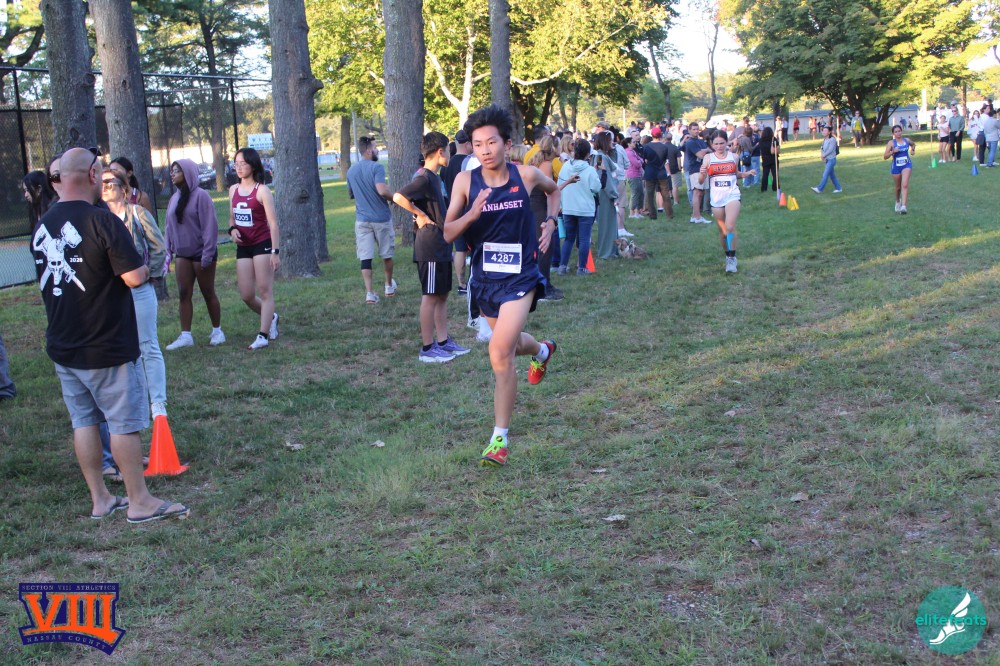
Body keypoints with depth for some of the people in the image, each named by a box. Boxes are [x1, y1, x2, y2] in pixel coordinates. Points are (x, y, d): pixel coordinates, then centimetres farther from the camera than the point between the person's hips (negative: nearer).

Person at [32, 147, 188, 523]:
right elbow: (135, 277, -22)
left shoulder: (42, 226, 5)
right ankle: (140, 503, 11)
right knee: (125, 422, 3)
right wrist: (142, 269, -1)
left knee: (83, 421, 13)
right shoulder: (101, 221, -18)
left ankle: (100, 500, 21)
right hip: (105, 349, -7)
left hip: (62, 347, 7)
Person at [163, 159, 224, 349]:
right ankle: (185, 335, 7)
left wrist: (207, 254, -20)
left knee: (208, 293, 4)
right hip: (182, 254, 6)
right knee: (183, 294, 4)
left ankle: (217, 331, 16)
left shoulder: (200, 196, -13)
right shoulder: (174, 199, 9)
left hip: (201, 253, -6)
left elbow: (210, 226, -16)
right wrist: (168, 250, 7)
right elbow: (169, 227, 14)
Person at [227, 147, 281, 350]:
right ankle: (271, 318, 30)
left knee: (265, 291, -4)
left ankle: (263, 335, -4)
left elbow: (273, 223, -11)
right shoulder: (233, 190, 9)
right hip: (243, 247, 6)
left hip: (262, 244, -6)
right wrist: (232, 229, -4)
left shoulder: (262, 190, -9)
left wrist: (275, 252, -17)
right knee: (246, 295, 5)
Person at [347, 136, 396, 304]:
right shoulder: (376, 167, -12)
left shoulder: (351, 170, 8)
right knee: (386, 254, 16)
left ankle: (369, 293, -8)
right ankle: (389, 286, 31)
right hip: (381, 218, -4)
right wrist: (394, 198, -8)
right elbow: (382, 190, -25)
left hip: (362, 219, 4)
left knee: (365, 257, 0)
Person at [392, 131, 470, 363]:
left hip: (440, 247, 10)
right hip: (430, 249, -10)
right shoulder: (424, 178, -16)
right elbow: (398, 197, -28)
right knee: (430, 297, -3)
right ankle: (427, 348, 3)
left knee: (442, 295, 14)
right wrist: (421, 215, -18)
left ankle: (443, 341, 21)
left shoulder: (433, 177, 14)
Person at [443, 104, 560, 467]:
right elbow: (448, 233, -10)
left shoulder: (527, 175, -9)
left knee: (500, 352, -18)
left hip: (519, 277, -3)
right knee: (509, 342, 24)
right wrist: (471, 214, -28)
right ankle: (542, 350, 62)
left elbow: (553, 190, 16)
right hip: (484, 277, 4)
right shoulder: (465, 180, -9)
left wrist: (550, 223, 3)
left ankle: (500, 438, -7)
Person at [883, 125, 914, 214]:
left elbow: (913, 144, 28)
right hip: (896, 167, 0)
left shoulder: (907, 141, 2)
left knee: (905, 185, -18)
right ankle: (897, 202, 43)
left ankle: (903, 206, -25)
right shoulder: (891, 143, -7)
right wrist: (893, 151, -27)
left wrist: (913, 150, 8)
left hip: (907, 165, 0)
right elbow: (885, 157, -12)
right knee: (898, 187, 14)